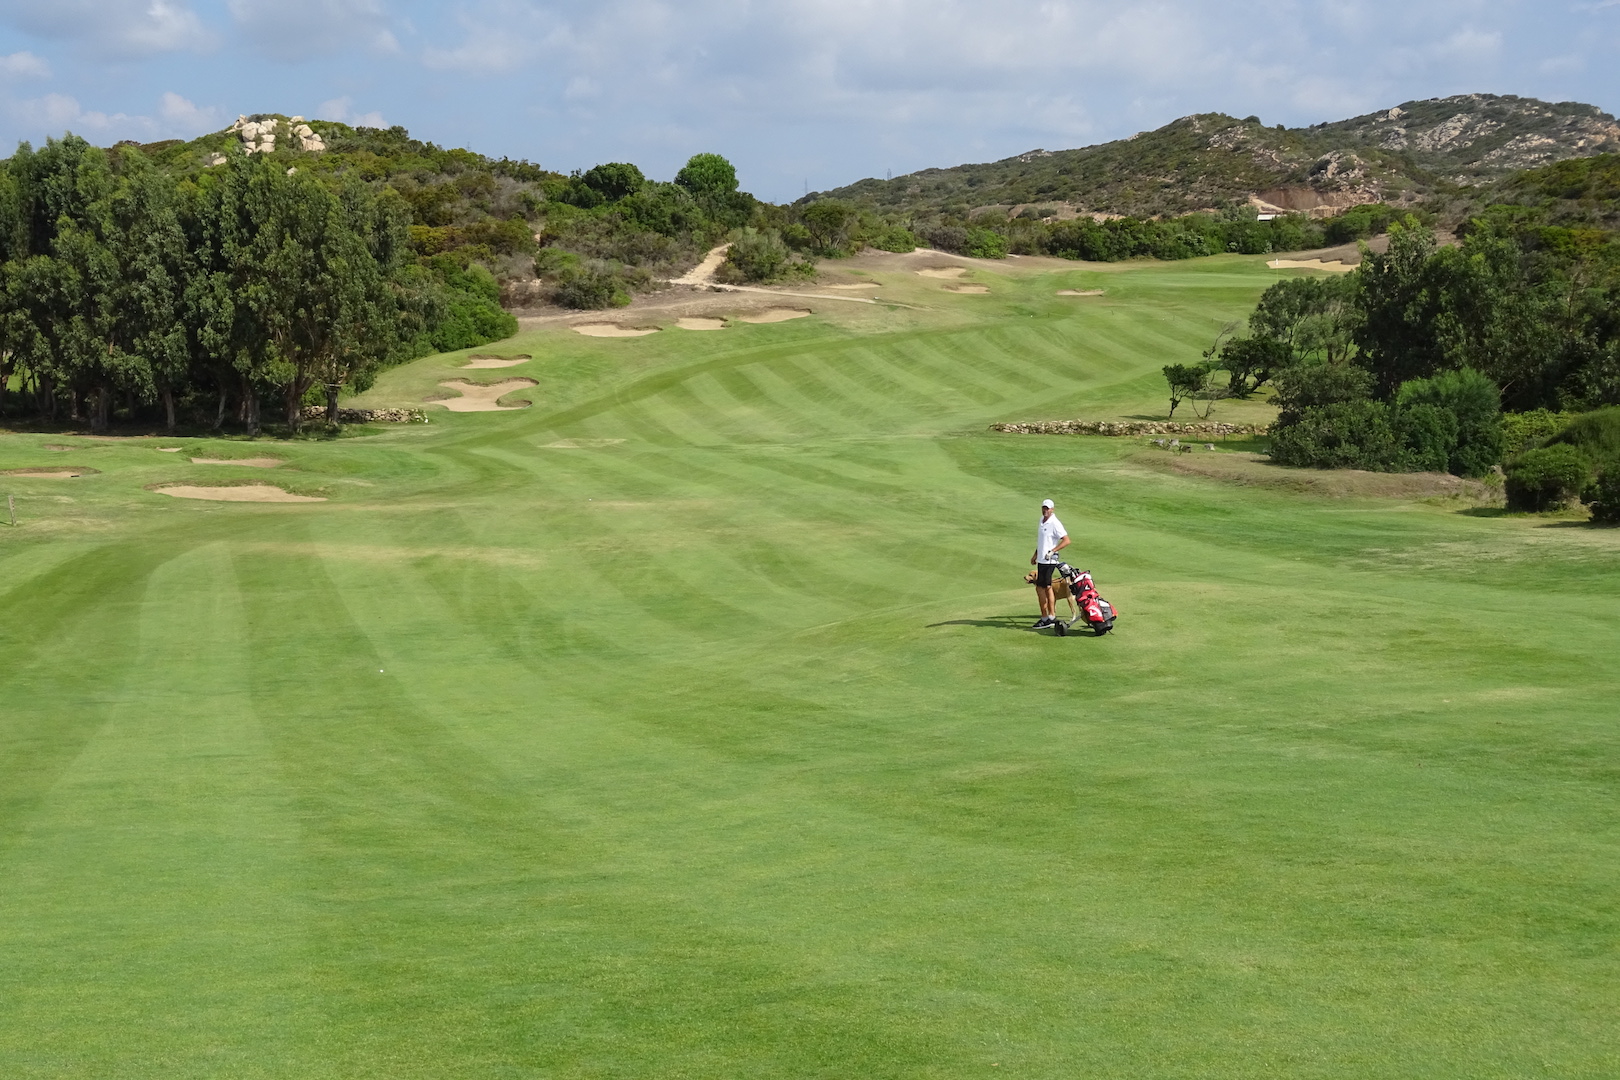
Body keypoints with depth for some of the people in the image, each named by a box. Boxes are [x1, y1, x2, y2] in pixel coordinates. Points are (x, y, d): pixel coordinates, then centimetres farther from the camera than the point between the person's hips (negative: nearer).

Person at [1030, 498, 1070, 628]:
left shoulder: (1055, 524, -16)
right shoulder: (1042, 520, 12)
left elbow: (1066, 540, -19)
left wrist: (1052, 551, -22)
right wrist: (1035, 555, 24)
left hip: (1049, 560, -9)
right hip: (1041, 559, 9)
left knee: (1040, 588, -8)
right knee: (1046, 587, 12)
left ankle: (1045, 618, -2)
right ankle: (1051, 616, 17)